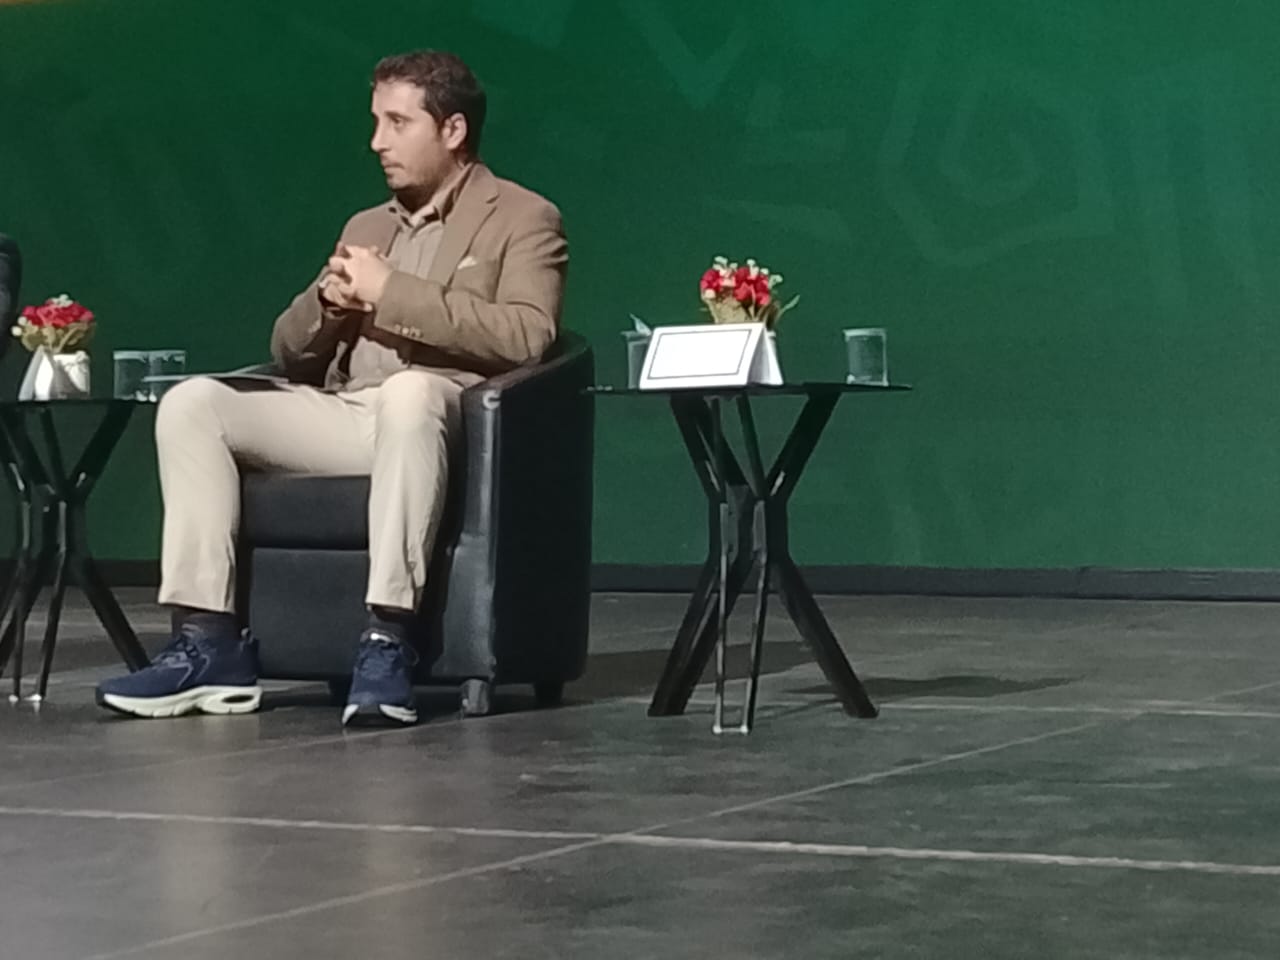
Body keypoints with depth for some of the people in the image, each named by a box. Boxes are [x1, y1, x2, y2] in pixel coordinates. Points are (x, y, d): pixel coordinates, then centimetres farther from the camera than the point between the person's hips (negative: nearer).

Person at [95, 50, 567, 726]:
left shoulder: (524, 219, 5)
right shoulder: (365, 227, 25)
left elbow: (525, 335, -14)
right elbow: (289, 352, 22)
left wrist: (390, 291, -15)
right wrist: (328, 302, -1)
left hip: (439, 413, -6)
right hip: (342, 416, 7)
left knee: (408, 391, -41)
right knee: (192, 402, -14)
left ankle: (387, 641, -41)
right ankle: (208, 642, -21)